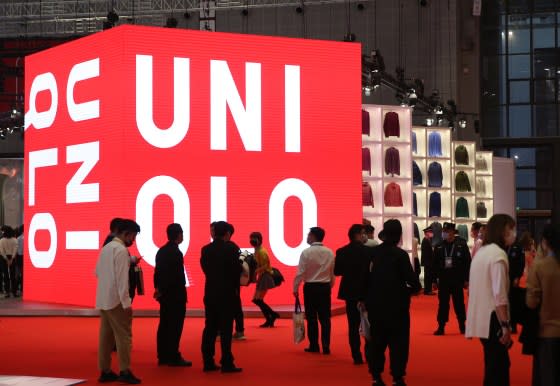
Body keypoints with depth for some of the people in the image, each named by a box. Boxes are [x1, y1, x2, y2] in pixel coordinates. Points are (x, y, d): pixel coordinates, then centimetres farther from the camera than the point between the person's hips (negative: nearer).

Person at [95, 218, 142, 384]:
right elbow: (122, 278, -19)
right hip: (115, 299, -8)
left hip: (103, 299, 8)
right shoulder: (121, 250, -14)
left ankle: (105, 371, 10)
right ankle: (125, 372, -4)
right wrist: (127, 302, -18)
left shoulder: (106, 247, 13)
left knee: (106, 335, 9)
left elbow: (97, 271, 19)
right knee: (123, 335, -4)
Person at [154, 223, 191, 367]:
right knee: (175, 326, -4)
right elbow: (178, 276, -19)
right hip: (176, 294, -8)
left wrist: (158, 288, 15)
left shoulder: (161, 251, 10)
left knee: (164, 325, 11)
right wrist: (182, 292, -12)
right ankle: (173, 357, -2)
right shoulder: (176, 252, -16)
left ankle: (163, 356, 15)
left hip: (164, 294, 8)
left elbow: (157, 272, 13)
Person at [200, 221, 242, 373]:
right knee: (226, 328, -3)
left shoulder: (205, 249, 4)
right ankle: (227, 363, -3)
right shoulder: (231, 248, -11)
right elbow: (237, 270, -12)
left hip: (210, 292, 5)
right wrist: (235, 287, 4)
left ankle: (208, 362, 10)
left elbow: (205, 268, 5)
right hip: (227, 292, -5)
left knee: (210, 327, 9)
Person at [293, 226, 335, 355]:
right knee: (325, 318, 6)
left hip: (310, 287, -3)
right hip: (325, 287, 3)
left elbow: (300, 272, -11)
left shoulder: (306, 252, -11)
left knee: (312, 318, 6)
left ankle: (314, 346, 10)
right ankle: (326, 346, 3)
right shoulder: (329, 253, 1)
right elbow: (333, 272, 4)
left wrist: (295, 289, -2)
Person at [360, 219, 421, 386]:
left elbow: (364, 277, 1)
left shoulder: (372, 253, -1)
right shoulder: (400, 254, -13)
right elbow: (412, 280, -17)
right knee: (398, 342, 3)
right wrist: (414, 288, 4)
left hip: (375, 304, 4)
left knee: (377, 340, 13)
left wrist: (363, 298, 11)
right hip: (396, 305, -4)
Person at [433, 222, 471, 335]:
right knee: (443, 304, 3)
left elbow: (467, 262, -5)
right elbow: (435, 264, 4)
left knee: (459, 304, 8)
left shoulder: (461, 244, -5)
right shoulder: (439, 246, 2)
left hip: (457, 280, -2)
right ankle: (441, 327, 8)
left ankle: (462, 326, 19)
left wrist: (466, 279, -6)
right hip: (443, 280, 2)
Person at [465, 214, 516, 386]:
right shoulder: (498, 254, -15)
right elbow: (499, 295, -21)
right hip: (492, 320, -9)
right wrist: (505, 325, -19)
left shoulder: (481, 252, 14)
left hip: (481, 319, 9)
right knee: (497, 369, -4)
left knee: (497, 366, 17)